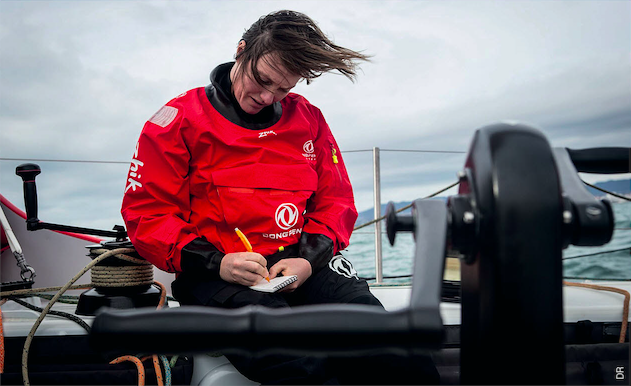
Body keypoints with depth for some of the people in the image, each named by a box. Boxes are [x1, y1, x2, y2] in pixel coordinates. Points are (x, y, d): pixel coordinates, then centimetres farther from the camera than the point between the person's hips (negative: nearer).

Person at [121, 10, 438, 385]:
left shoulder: (307, 119, 14)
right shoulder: (181, 118, 3)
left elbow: (336, 200, 17)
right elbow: (145, 210, 1)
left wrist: (309, 258, -3)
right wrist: (214, 263, -14)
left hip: (298, 263, 4)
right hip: (214, 274, -3)